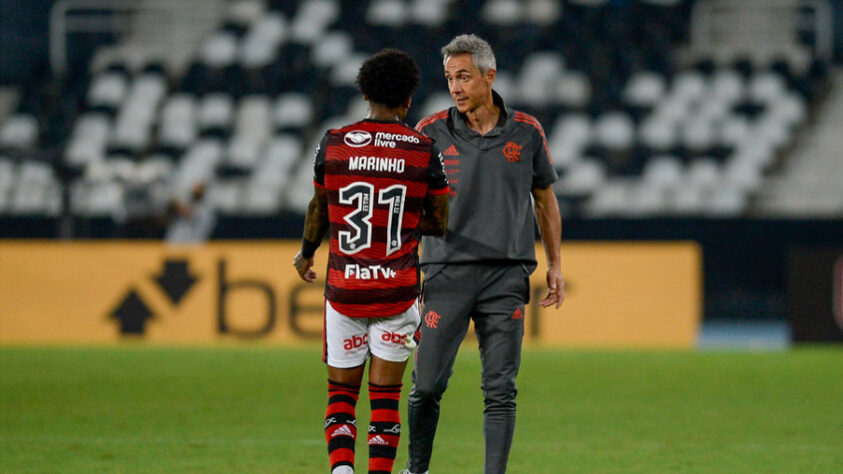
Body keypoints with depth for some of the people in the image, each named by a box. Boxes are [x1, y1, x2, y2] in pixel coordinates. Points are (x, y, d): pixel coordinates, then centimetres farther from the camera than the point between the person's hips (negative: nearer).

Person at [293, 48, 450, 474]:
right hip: (398, 289, -1)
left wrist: (306, 254, 30)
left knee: (341, 391, 9)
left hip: (344, 287, 1)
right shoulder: (425, 152, -5)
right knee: (385, 396, 6)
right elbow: (440, 224, 1)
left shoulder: (333, 145, -2)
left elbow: (319, 209, 11)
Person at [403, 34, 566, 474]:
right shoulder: (432, 132, 2)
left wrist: (554, 265, 16)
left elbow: (544, 200, 18)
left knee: (500, 389, -3)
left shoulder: (526, 132, 6)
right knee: (427, 385, -3)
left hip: (507, 273, 1)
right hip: (447, 270, -1)